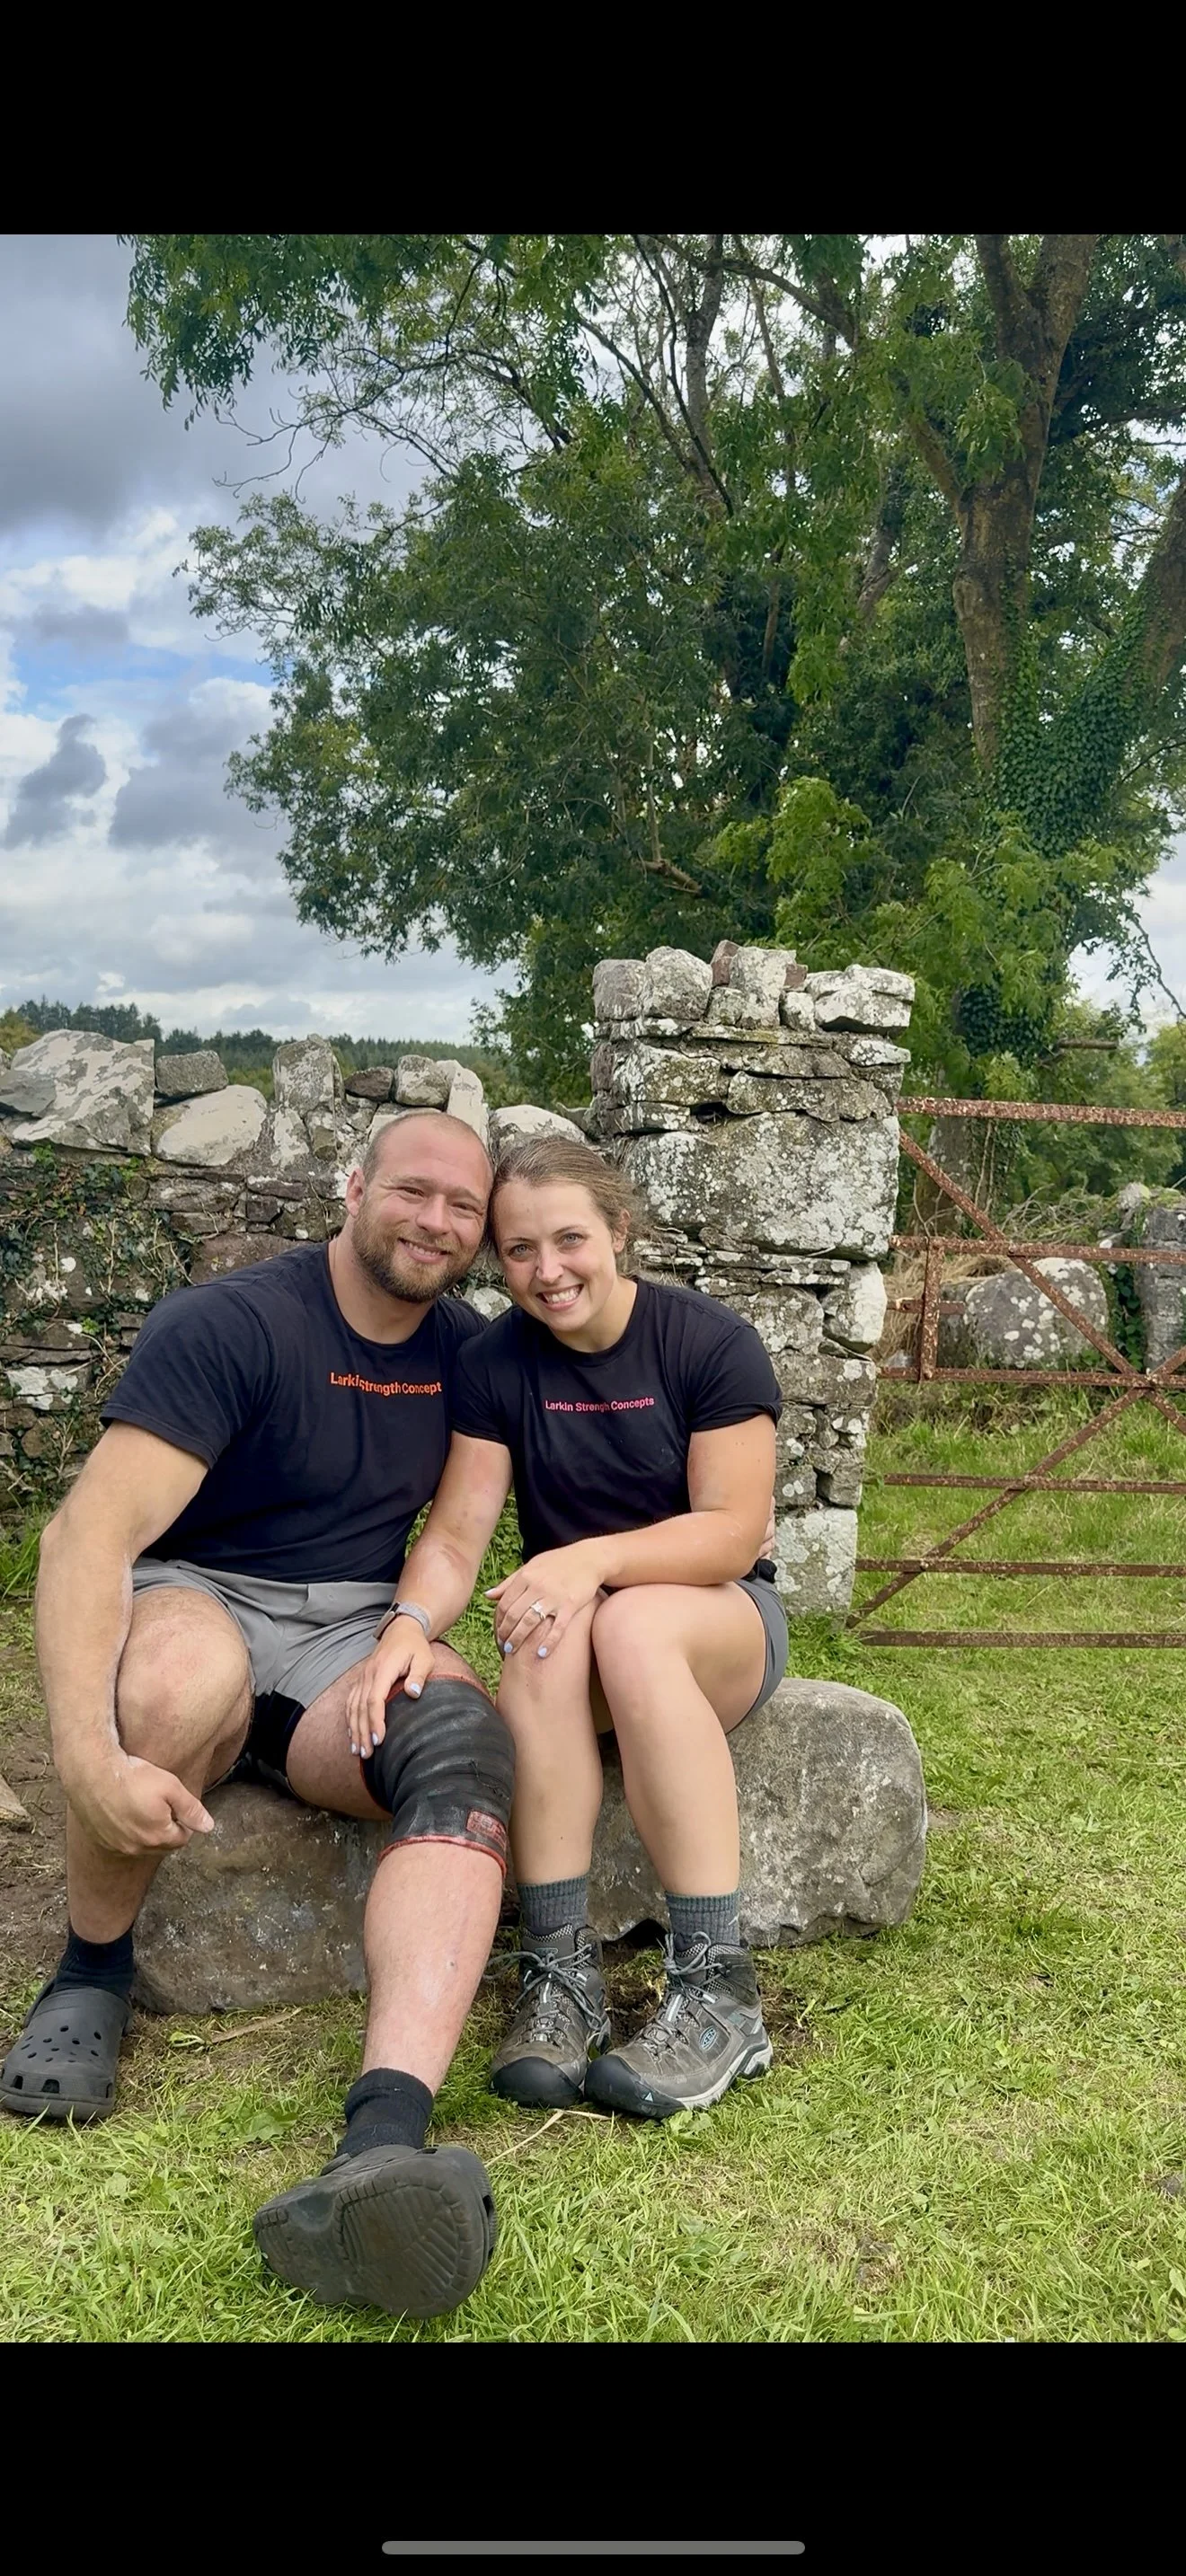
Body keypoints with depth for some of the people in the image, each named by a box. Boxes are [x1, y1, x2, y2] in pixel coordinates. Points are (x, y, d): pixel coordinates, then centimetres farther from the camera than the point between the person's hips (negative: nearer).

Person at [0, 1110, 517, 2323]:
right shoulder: (229, 1325, -13)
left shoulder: (466, 1349, 7)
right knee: (183, 1667, -41)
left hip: (354, 1637, 4)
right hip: (195, 1603, -4)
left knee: (462, 1741, -31)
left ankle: (381, 2146, -53)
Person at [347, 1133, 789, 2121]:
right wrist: (411, 1624, -30)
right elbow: (456, 1533, -8)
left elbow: (733, 1530, -15)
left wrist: (596, 1559, -32)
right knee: (543, 1630, -34)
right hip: (571, 1622, 2)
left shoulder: (710, 1342, -10)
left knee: (632, 1625, -37)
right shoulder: (495, 1363, -1)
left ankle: (717, 1984, -34)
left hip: (723, 1616, -2)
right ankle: (561, 1971, -33)